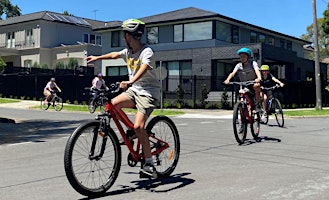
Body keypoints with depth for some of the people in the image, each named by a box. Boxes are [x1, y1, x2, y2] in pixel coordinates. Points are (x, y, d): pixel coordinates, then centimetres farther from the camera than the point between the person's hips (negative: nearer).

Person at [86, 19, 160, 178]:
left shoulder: (147, 52, -17)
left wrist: (130, 82, -51)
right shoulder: (128, 51, 7)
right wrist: (97, 58, 35)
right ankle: (132, 133, 7)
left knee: (138, 126, -22)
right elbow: (115, 55, 27)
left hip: (148, 92, -7)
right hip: (134, 90, 8)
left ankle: (149, 165, -12)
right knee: (112, 104, -16)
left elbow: (143, 69, -35)